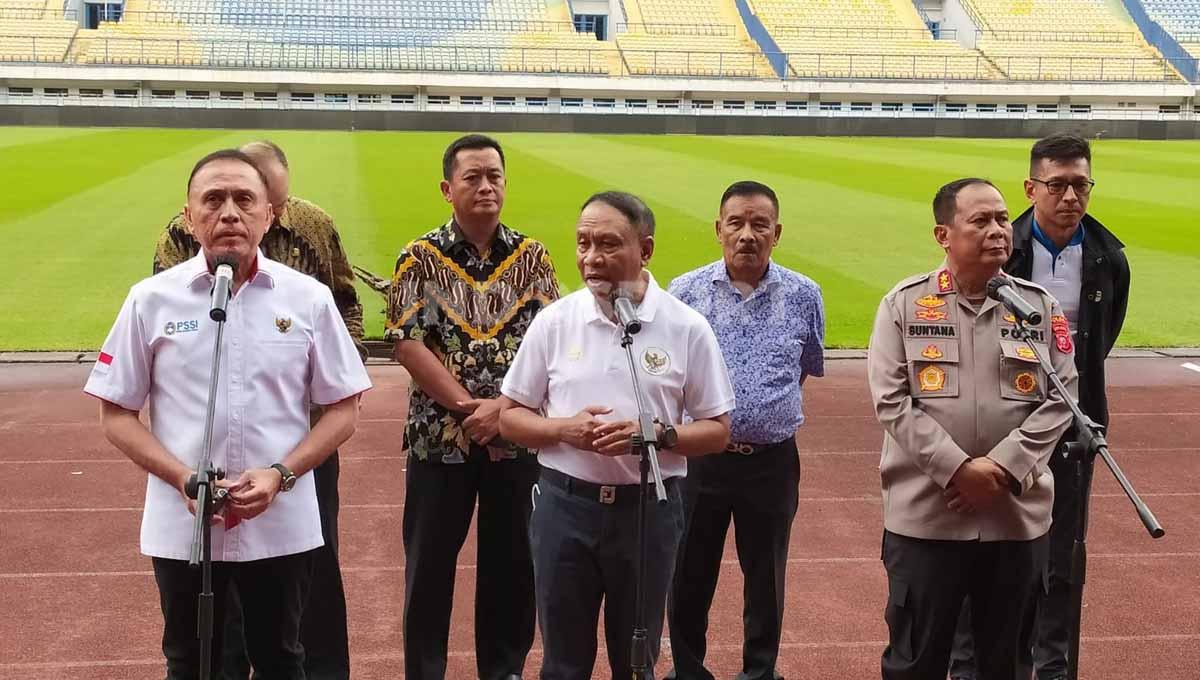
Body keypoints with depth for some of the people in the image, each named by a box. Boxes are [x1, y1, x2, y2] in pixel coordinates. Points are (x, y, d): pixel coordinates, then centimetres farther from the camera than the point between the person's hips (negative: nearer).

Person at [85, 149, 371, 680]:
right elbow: (115, 414, 1)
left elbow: (343, 410, 1)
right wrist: (183, 478, -14)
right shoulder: (151, 300, -3)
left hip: (282, 525, 0)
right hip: (181, 526, 0)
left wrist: (280, 474, -14)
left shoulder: (309, 298, -3)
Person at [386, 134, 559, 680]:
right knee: (430, 562, 6)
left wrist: (504, 406, -16)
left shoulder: (532, 257, 3)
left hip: (518, 436, 2)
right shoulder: (421, 258, -3)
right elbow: (408, 344, -9)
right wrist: (468, 405, -17)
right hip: (440, 434, -1)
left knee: (512, 561, 9)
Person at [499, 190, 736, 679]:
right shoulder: (553, 322, -1)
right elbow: (511, 418, 5)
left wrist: (656, 435, -18)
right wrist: (563, 429, -15)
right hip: (564, 506, 1)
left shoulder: (687, 328, -4)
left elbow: (717, 431, 0)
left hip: (649, 509, -1)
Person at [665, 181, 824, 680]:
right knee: (689, 577, 11)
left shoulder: (803, 296, -1)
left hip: (772, 463, 0)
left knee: (766, 579, 13)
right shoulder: (684, 293, -4)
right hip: (697, 457, 0)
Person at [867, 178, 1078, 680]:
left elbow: (1060, 399, -1)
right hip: (924, 516, -2)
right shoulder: (904, 303, -2)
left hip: (1017, 515, 2)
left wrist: (1003, 466, -13)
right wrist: (958, 468, -17)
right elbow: (891, 400, -8)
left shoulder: (1040, 305, 4)